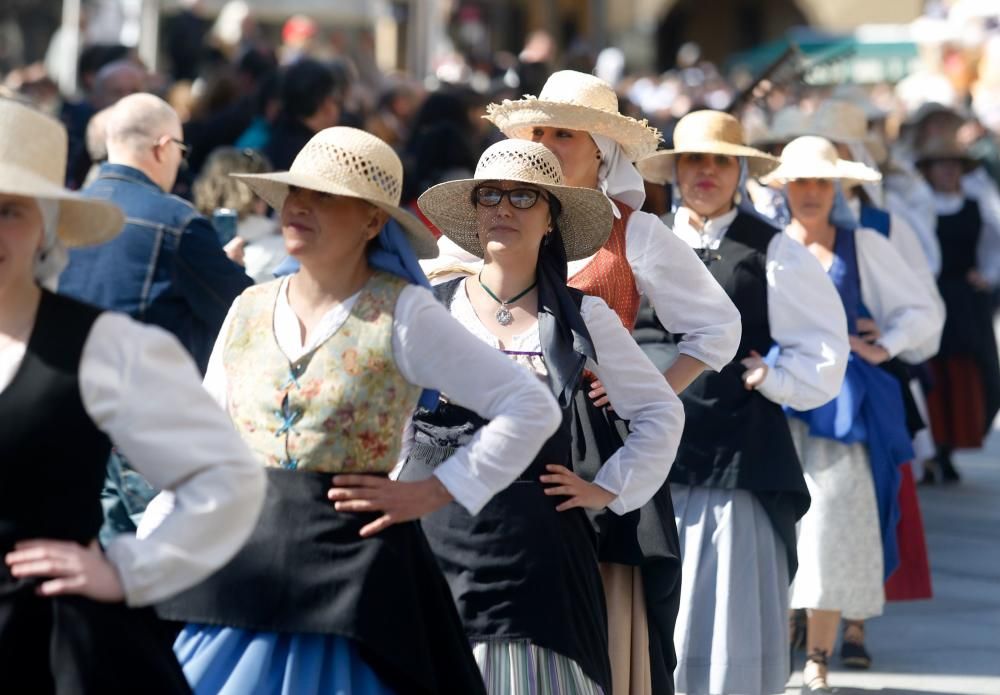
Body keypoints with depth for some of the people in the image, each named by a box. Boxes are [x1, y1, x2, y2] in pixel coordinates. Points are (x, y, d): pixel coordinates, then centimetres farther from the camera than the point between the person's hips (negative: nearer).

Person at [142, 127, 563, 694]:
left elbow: (532, 407, -7)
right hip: (246, 568, 4)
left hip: (352, 575, -4)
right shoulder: (250, 311, 9)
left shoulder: (403, 314, -6)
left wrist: (434, 493, -9)